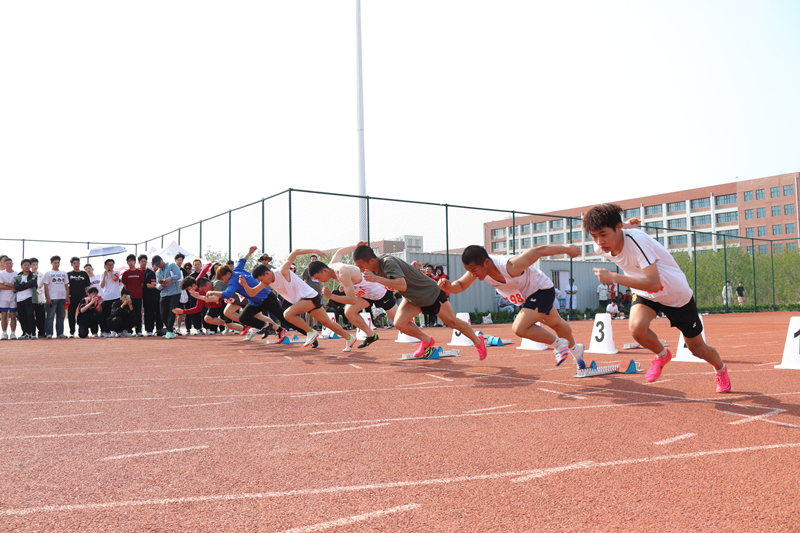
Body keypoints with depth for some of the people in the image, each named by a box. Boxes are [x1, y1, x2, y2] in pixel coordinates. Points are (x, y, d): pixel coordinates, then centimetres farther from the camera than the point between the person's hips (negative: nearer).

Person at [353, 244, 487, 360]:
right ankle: (427, 341, 12)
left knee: (453, 322, 8)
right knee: (399, 323, -13)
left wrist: (376, 278, -52)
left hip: (431, 293, -7)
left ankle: (478, 341, 34)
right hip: (413, 298, 7)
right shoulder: (377, 265, -10)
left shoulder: (389, 262, -35)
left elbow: (402, 285, -48)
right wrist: (360, 250, -9)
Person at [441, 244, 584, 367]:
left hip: (542, 290, -7)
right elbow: (461, 285, -7)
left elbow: (540, 250, -31)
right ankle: (575, 349, 55)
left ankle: (559, 344, -1)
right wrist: (450, 286, -30)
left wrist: (567, 249, -18)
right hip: (528, 296, 7)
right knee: (556, 324, 29)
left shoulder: (510, 267, -41)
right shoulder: (477, 267, -22)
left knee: (519, 328, -23)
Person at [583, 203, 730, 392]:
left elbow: (654, 284, -43)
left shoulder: (637, 240, -38)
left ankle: (720, 368, 46)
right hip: (645, 295, 4)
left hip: (677, 295, -4)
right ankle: (662, 355, 5)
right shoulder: (600, 247, -18)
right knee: (636, 327, -28)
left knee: (697, 349, 10)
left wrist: (613, 277, -47)